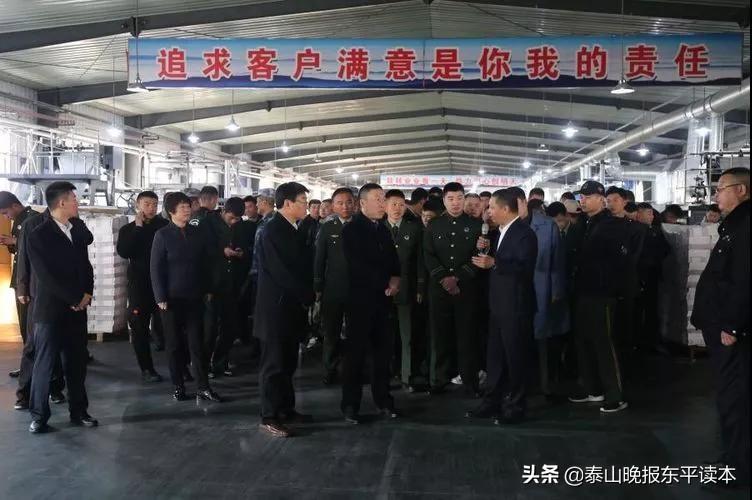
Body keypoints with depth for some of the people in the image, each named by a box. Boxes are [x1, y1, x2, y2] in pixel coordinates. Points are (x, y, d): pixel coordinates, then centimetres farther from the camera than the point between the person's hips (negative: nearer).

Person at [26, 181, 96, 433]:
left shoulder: (78, 230, 9)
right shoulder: (39, 235, -10)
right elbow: (46, 276, -15)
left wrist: (87, 294, 0)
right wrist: (76, 298, -13)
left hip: (77, 309, 6)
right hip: (50, 310, -5)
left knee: (76, 364, 10)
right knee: (44, 364, 3)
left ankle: (79, 411, 20)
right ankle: (39, 415, 14)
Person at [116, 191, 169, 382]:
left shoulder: (165, 226, 6)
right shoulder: (128, 230, 9)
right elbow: (123, 252, -11)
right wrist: (138, 228, -10)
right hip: (139, 285, 1)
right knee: (140, 328, 4)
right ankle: (146, 368, 13)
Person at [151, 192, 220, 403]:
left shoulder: (198, 233, 4)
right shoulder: (162, 235, -4)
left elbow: (206, 263, 9)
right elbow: (155, 268, -5)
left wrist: (207, 290, 6)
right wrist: (160, 298, -10)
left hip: (195, 297, 2)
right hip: (172, 299, -2)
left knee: (197, 343, 2)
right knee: (175, 344, 7)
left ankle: (203, 388, 4)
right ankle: (178, 386, 18)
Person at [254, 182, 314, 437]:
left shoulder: (295, 230, 11)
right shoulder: (273, 230, -15)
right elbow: (280, 271, -19)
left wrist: (307, 294, 1)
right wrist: (307, 295, -11)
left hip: (292, 306, 8)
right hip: (276, 306, -8)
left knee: (288, 362, 15)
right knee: (274, 363, 0)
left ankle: (286, 409, 25)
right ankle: (269, 417, 8)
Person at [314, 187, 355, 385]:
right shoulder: (327, 228, 1)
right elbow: (319, 260, 2)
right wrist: (318, 287, -1)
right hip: (332, 289, 0)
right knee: (331, 333, 10)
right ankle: (330, 370, 24)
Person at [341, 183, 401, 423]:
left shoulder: (383, 229, 14)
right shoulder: (351, 230, -6)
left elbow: (393, 259, 17)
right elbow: (358, 265, -15)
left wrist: (395, 279, -3)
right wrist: (386, 284, -12)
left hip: (383, 298, 6)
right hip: (360, 298, -6)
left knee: (383, 350, 7)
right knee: (356, 351, 1)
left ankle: (382, 399, 19)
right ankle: (350, 404, 11)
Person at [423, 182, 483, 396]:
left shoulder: (475, 225, 4)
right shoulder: (433, 226, 9)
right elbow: (428, 256, 3)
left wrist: (458, 278, -11)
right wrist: (444, 277, -11)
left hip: (467, 288, -1)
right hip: (439, 287, 2)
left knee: (467, 334, 1)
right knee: (440, 334, 4)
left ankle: (470, 380, 9)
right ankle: (440, 378, 14)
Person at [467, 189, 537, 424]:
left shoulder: (523, 233, -15)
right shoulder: (505, 232, 14)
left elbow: (524, 268, -24)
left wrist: (494, 263, -30)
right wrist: (487, 258, 3)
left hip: (515, 306, -9)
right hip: (499, 305, 9)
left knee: (515, 358, 2)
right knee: (496, 356, 14)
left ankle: (515, 407, 13)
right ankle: (493, 402, 23)